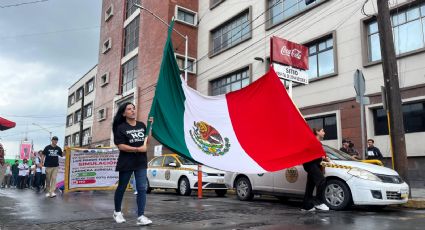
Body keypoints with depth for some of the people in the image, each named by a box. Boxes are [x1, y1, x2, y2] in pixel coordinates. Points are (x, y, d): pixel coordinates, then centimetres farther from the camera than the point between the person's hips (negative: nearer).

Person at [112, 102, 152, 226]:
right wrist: (138, 149, -22)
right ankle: (117, 212, 34)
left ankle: (141, 216, -4)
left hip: (141, 162, 4)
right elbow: (121, 146, -14)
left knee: (142, 189, -5)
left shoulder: (142, 125, 7)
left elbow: (147, 141, 13)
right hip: (126, 163, -3)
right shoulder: (121, 128, -8)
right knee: (121, 188, 13)